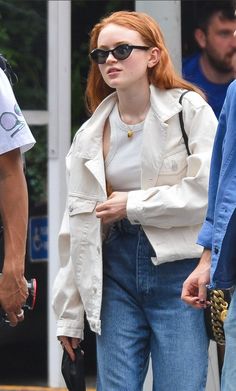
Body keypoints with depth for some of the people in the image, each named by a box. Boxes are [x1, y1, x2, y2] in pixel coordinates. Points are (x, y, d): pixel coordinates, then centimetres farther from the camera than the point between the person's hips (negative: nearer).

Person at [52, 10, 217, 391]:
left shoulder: (190, 111, -2)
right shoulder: (92, 133, 12)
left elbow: (208, 193, -12)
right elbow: (76, 222, 13)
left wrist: (133, 205, -8)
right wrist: (69, 313, 11)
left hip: (178, 269, -4)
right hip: (117, 270, 4)